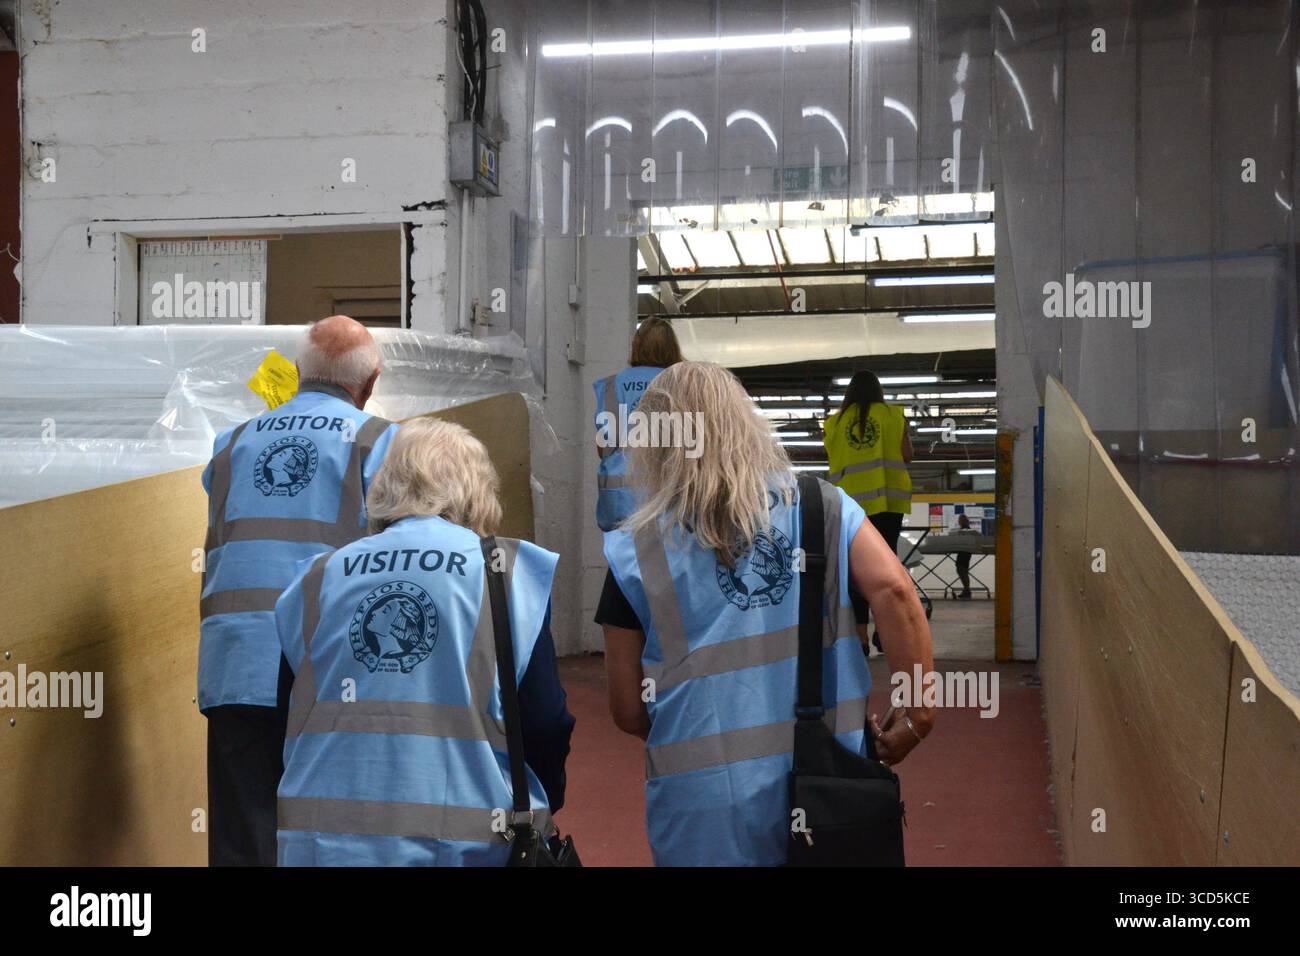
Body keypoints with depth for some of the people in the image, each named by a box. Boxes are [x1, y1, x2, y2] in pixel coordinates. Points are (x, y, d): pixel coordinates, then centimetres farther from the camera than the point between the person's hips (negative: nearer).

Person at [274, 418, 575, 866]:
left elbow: (284, 715, 10)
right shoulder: (516, 575, -1)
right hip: (463, 843, -2)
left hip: (321, 839, 2)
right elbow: (548, 724, -4)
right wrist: (543, 805, 14)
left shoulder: (315, 578, 8)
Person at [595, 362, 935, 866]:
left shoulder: (634, 551, -1)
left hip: (708, 794, -2)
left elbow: (628, 711, 3)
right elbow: (895, 592, -11)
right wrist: (918, 712, -3)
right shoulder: (822, 505, 2)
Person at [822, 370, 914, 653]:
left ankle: (860, 636, -1)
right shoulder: (893, 415, 4)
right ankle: (882, 629, 3)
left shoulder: (835, 421, 7)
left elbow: (832, 459, 11)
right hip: (887, 497, 0)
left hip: (850, 500, 1)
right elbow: (906, 455, 1)